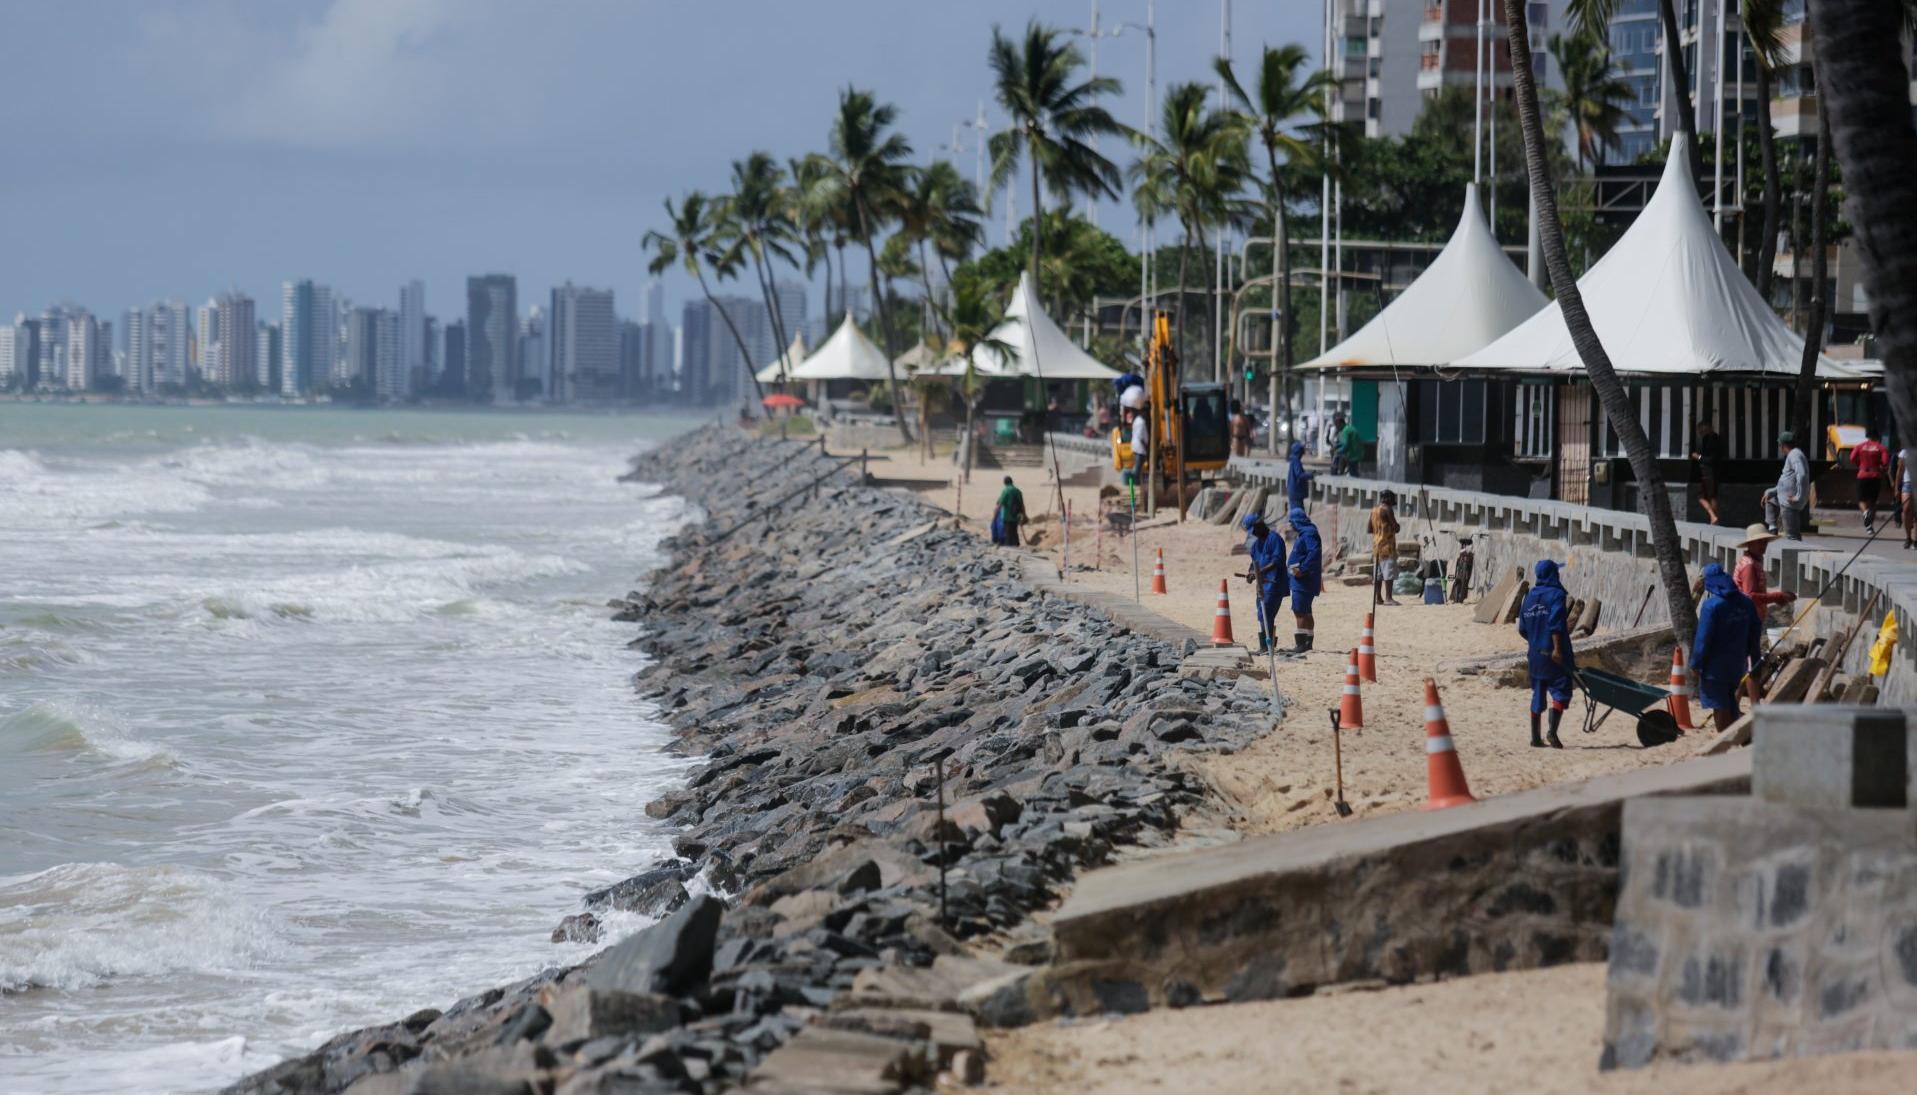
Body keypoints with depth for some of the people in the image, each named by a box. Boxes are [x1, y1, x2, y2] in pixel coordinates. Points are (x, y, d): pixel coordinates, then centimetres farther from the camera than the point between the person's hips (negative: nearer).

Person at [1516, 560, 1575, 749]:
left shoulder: (1529, 597, 11)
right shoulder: (1556, 595, -8)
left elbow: (1522, 629, 14)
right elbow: (1555, 624, -19)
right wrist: (1557, 648, -21)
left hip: (1535, 654, 7)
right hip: (1554, 654, -7)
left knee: (1538, 696, 12)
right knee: (1561, 691, -3)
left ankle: (1535, 737, 12)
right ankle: (1552, 732, -19)